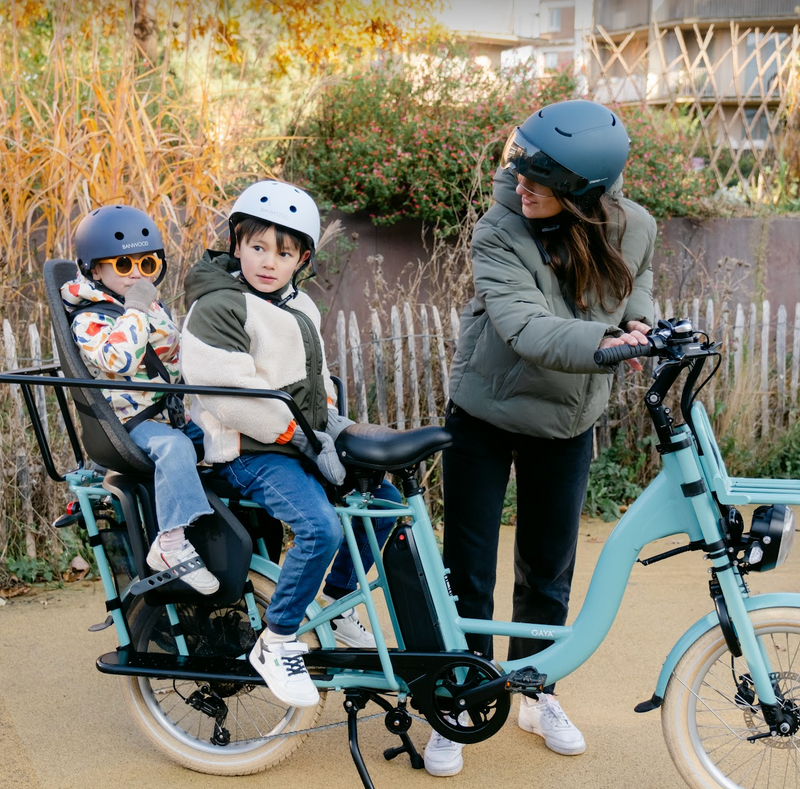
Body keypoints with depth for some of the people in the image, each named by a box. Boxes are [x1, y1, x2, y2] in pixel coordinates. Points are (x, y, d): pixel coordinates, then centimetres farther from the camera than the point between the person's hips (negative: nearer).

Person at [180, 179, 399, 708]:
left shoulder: (302, 308, 14)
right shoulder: (217, 307, -13)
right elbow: (231, 394, -22)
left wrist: (332, 420, 6)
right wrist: (302, 436, -21)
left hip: (306, 443, 9)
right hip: (251, 452, -9)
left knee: (385, 500, 8)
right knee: (321, 527, -28)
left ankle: (336, 601, 25)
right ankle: (277, 644, -12)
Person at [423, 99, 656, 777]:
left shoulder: (633, 228, -11)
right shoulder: (500, 234, -23)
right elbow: (524, 327, -35)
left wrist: (638, 319, -10)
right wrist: (603, 342, -51)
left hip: (566, 423, 3)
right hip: (484, 418, -3)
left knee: (548, 570, 14)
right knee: (467, 573, 3)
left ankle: (536, 694, 35)